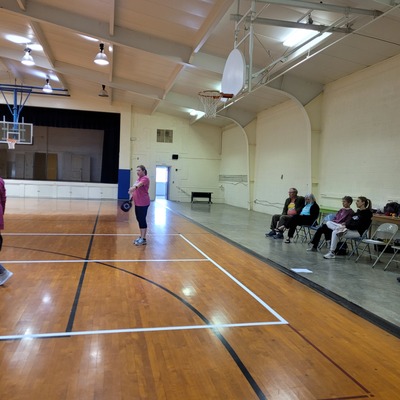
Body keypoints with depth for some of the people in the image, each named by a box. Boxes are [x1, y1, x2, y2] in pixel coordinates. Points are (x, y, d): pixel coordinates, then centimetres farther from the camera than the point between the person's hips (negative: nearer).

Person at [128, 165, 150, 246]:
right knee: (139, 220, 14)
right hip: (137, 203, 9)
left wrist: (134, 187, -53)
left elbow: (139, 184, -35)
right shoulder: (139, 178, 14)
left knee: (142, 220, -5)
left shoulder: (145, 178, -13)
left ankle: (143, 239, 1)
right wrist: (131, 197, 19)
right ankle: (141, 237, 24)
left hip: (143, 203, -9)